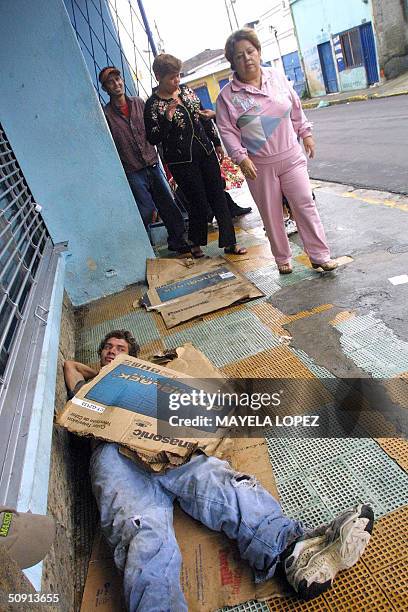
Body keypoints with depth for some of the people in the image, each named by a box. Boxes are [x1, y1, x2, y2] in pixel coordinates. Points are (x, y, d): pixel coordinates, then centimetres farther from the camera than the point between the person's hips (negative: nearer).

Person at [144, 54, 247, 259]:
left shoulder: (186, 90, 10)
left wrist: (217, 143, 18)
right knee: (198, 202, -1)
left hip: (206, 152, 6)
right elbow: (153, 139, -13)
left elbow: (204, 118, 17)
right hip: (182, 161, -5)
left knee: (218, 197, 4)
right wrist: (168, 116, -22)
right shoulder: (153, 105, -6)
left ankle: (229, 242, 12)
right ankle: (196, 243, 22)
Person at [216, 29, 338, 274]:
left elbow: (296, 109, 15)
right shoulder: (227, 95, -5)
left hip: (291, 157, 2)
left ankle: (320, 255, 8)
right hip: (259, 166, -2)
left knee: (305, 205, -1)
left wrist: (306, 133, 15)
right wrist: (241, 157, -14)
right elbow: (226, 130, -5)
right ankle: (282, 258, 23)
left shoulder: (278, 77, 5)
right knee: (271, 214, 6)